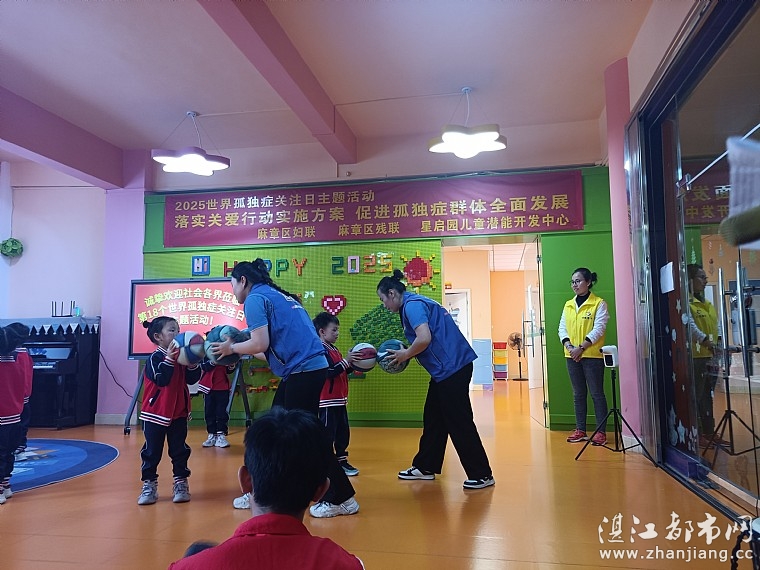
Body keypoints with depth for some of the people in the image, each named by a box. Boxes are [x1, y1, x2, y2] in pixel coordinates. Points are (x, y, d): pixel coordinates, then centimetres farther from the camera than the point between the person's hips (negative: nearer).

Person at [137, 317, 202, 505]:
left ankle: (180, 483, 18)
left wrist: (193, 361, -15)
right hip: (156, 413, -4)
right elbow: (162, 379, -27)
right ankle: (149, 484, 17)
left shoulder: (181, 356, 4)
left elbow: (192, 379, 0)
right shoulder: (156, 358, -13)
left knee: (179, 451, 9)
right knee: (152, 452, 5)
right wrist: (170, 358, -32)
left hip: (178, 413, 5)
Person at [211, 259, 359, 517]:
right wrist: (242, 348, 21)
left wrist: (232, 348, 2)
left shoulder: (255, 298, -6)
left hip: (303, 369, -10)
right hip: (309, 367, 10)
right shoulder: (278, 295, 21)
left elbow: (260, 344, -15)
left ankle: (341, 498, 8)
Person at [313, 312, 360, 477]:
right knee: (327, 433, -3)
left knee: (343, 432, 15)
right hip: (328, 401, -10)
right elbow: (330, 372, -25)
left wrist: (351, 365, 4)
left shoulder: (333, 349, 15)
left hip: (339, 400, 10)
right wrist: (346, 361, -24)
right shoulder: (321, 350, -15)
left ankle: (341, 460, 26)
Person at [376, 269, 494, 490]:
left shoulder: (412, 304, -13)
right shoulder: (416, 303, 18)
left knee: (459, 422, -2)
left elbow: (424, 338, -27)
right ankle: (425, 467, 27)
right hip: (446, 369, 11)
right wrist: (406, 354, 10)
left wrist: (406, 354, -10)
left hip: (452, 368, -11)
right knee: (433, 419, 16)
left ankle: (482, 475, 9)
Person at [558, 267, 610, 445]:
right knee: (578, 394, 11)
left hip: (592, 355, -5)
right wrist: (568, 346, -9)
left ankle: (601, 432, 7)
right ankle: (580, 430, 18)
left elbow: (599, 329, -11)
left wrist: (581, 347, -18)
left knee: (596, 393, 0)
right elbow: (562, 328, 8)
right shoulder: (568, 305, 13)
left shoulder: (598, 303, -3)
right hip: (572, 356, 5)